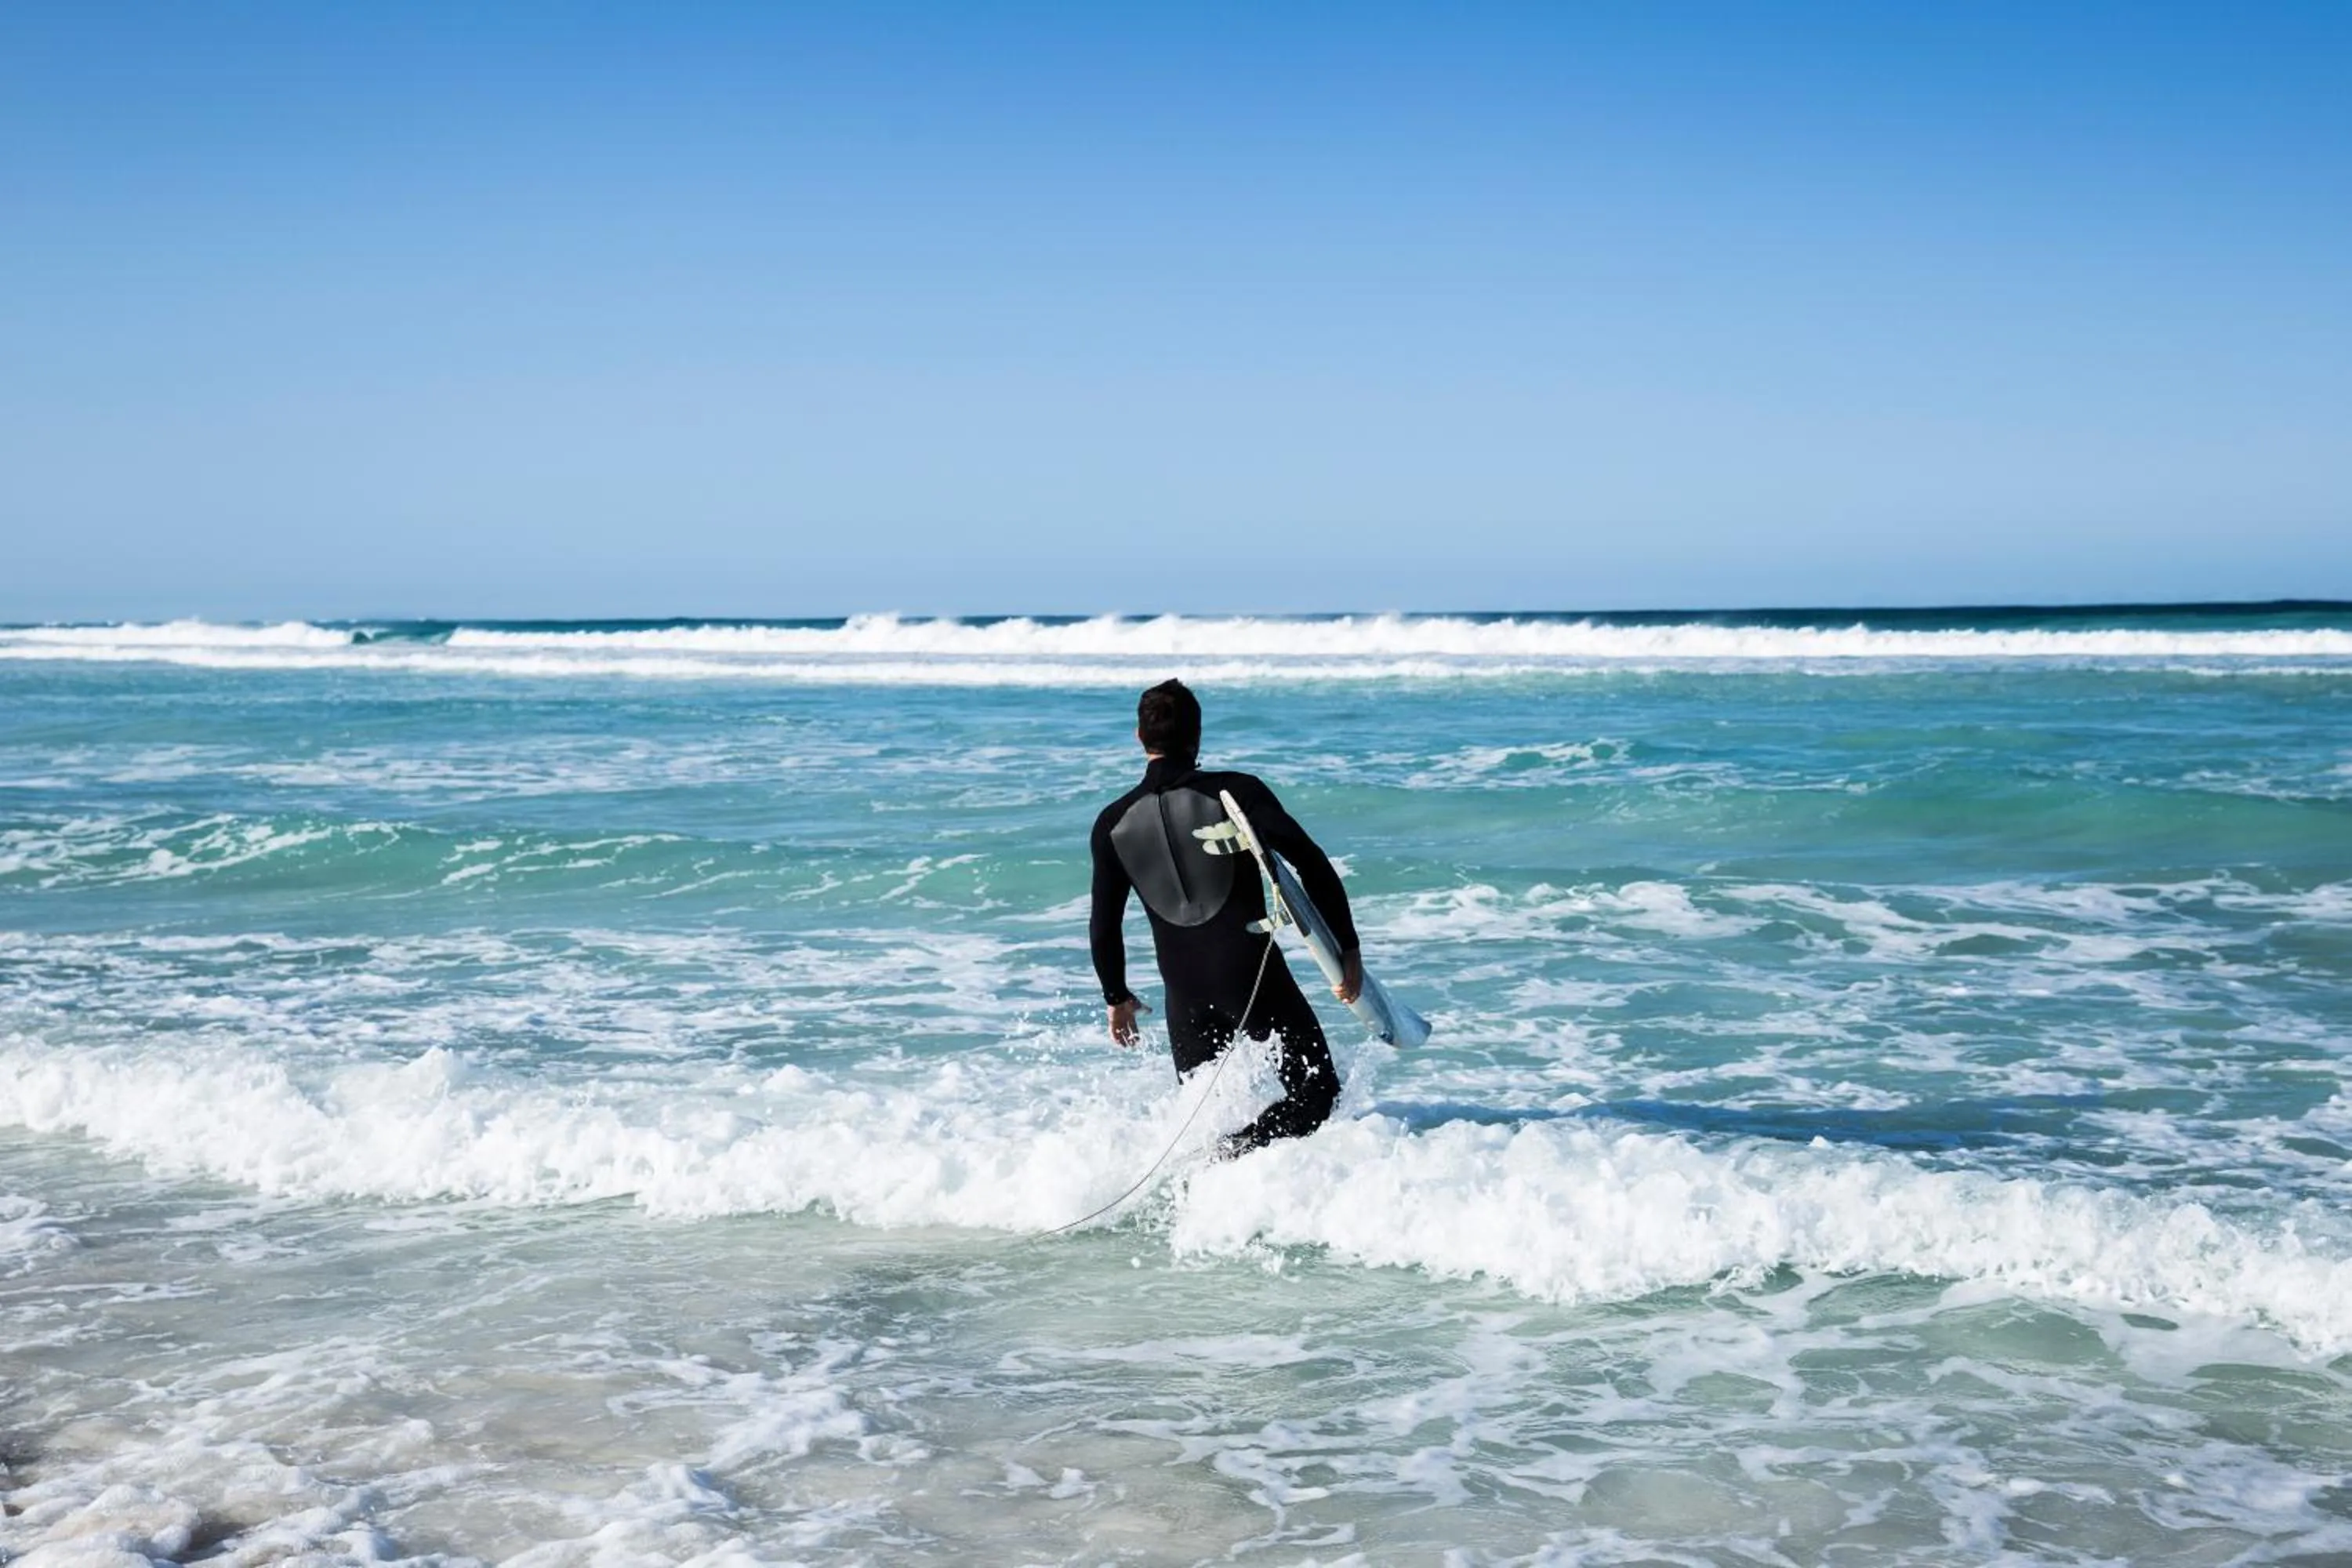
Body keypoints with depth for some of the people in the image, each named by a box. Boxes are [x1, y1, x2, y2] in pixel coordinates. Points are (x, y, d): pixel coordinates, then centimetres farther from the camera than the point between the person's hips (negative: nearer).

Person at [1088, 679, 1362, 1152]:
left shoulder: (1113, 823, 2)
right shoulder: (1238, 791, -7)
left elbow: (1104, 927, 7)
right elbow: (1312, 864, -13)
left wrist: (1117, 996, 23)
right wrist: (1347, 948, -6)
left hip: (1184, 986, 4)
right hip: (1253, 973, -4)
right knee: (1316, 1090, 3)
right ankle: (1232, 1152, -19)